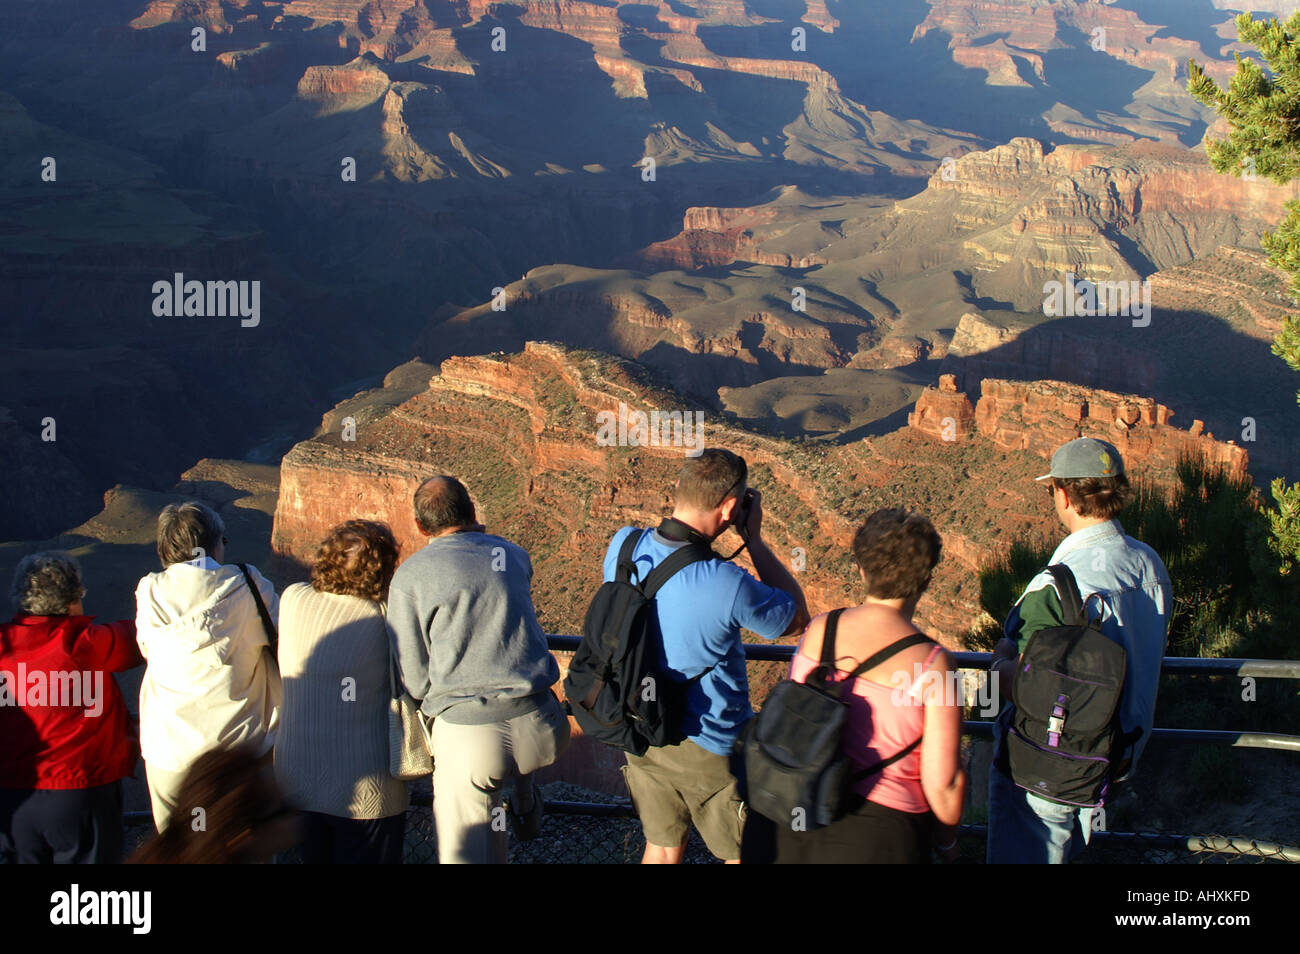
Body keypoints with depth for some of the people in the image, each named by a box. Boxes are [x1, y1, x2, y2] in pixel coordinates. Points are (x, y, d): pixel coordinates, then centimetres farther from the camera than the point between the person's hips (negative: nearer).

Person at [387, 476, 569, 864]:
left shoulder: (410, 575, -3)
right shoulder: (514, 555, 8)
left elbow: (414, 681, -1)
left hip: (466, 735, -4)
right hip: (540, 728, 4)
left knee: (468, 853, 10)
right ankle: (525, 798, 48)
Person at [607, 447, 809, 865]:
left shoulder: (622, 546, -15)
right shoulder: (729, 586, -32)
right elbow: (796, 619, -11)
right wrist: (754, 538, -11)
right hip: (708, 747, -5)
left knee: (662, 847, 25)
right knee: (745, 854, 19)